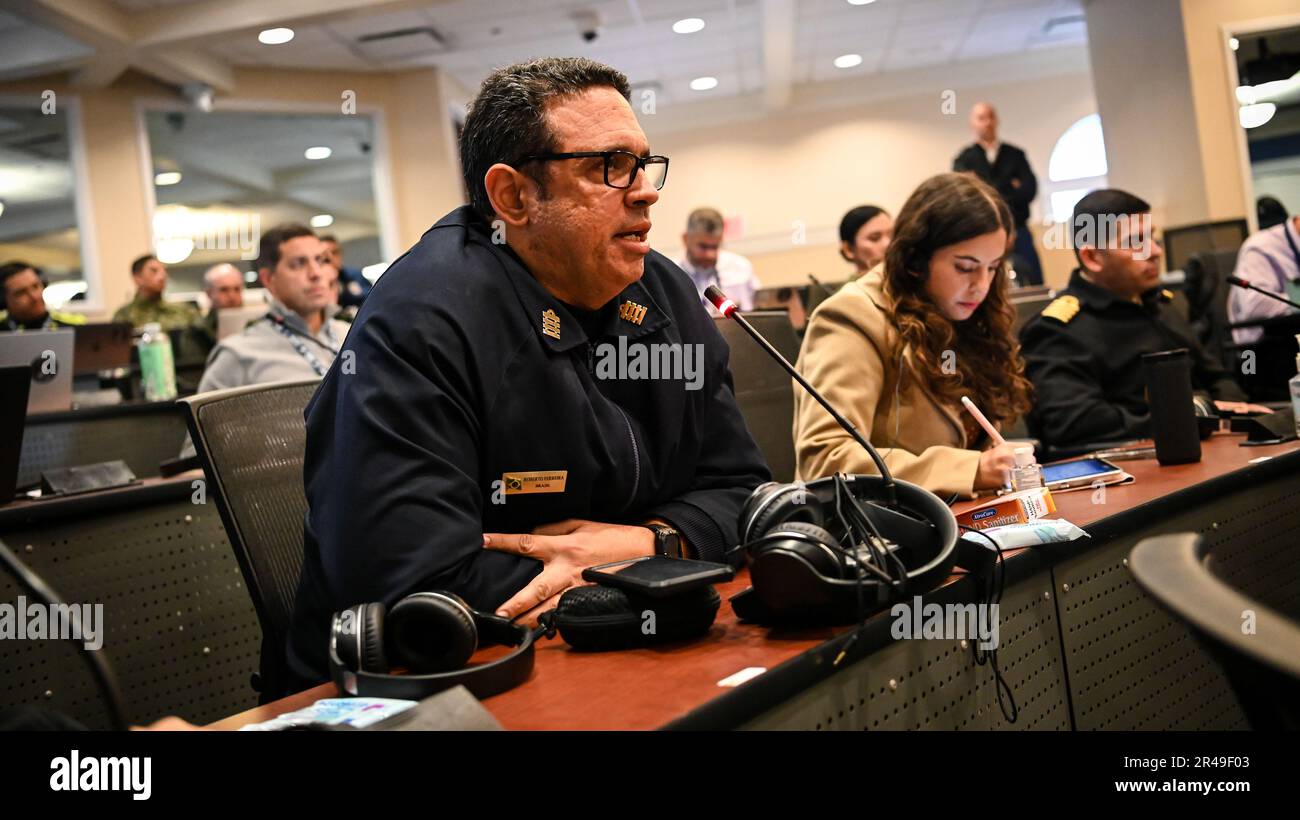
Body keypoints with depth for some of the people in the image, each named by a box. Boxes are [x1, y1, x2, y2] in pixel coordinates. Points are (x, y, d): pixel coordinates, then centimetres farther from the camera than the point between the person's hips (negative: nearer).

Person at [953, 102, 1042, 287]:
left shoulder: (1015, 154, 14)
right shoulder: (964, 159, 7)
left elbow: (1030, 189, 1)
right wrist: (1010, 189, -2)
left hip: (1018, 231, 3)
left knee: (1035, 287, -2)